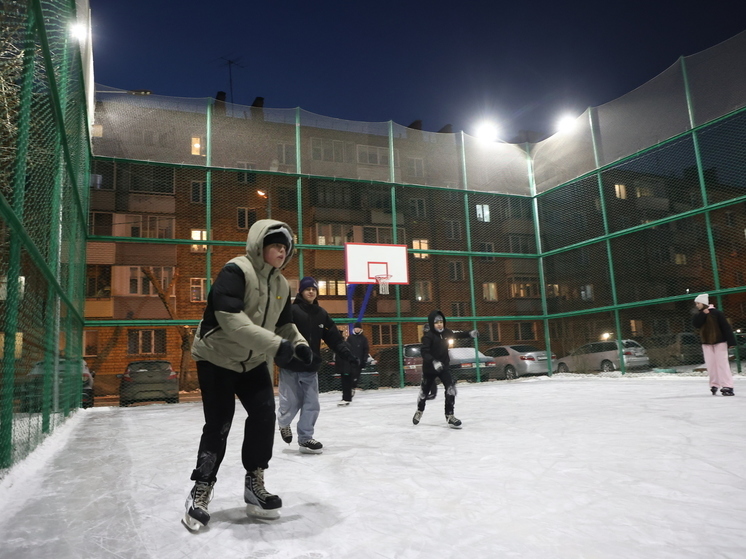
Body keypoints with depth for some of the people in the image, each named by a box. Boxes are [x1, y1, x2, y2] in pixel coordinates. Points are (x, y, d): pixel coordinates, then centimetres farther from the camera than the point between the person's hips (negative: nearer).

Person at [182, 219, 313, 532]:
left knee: (264, 415, -3)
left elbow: (284, 323, 13)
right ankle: (201, 491, 16)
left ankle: (255, 484, 14)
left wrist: (299, 343, -7)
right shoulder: (236, 271, -23)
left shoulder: (281, 285, 1)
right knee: (218, 425, -3)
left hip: (253, 362, 7)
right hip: (216, 358, -6)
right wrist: (275, 344, -39)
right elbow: (229, 317, -35)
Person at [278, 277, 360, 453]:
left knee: (312, 405, 4)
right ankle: (284, 424, 35)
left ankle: (305, 439, 18)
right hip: (290, 367, -4)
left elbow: (334, 338, 7)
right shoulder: (291, 310, -9)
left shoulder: (321, 314, 8)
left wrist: (348, 355, -1)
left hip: (311, 368, 5)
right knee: (291, 403, 3)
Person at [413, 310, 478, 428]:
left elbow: (456, 335, 13)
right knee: (424, 390, 13)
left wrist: (470, 334, 0)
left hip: (444, 366, 4)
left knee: (451, 388, -14)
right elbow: (424, 352, -31)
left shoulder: (446, 332, -5)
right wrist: (434, 361, -45)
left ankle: (449, 415, -2)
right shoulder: (428, 336, -22)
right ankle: (419, 411, 41)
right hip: (430, 368, -4)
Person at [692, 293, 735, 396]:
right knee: (710, 365, 6)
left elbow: (726, 327, -13)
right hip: (706, 343, 5)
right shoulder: (698, 316, 6)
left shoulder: (716, 313, -11)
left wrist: (731, 341, -17)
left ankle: (727, 386, -7)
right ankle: (714, 385, 15)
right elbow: (695, 324, -14)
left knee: (722, 363, -7)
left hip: (719, 342, -5)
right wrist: (703, 314, -20)